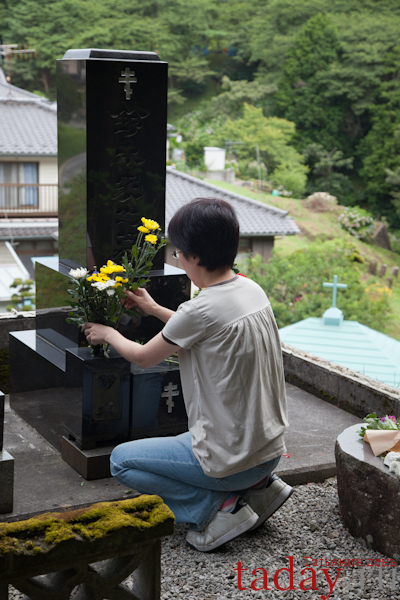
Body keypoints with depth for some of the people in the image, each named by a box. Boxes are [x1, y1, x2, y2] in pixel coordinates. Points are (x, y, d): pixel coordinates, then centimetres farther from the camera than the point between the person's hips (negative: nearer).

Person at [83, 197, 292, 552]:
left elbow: (143, 357, -5)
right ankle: (258, 486, 14)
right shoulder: (253, 290, 0)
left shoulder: (202, 310, -23)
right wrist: (155, 309, 25)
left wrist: (108, 334, 14)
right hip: (272, 447, 8)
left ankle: (220, 506, -2)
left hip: (233, 458, -8)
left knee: (121, 461, 8)